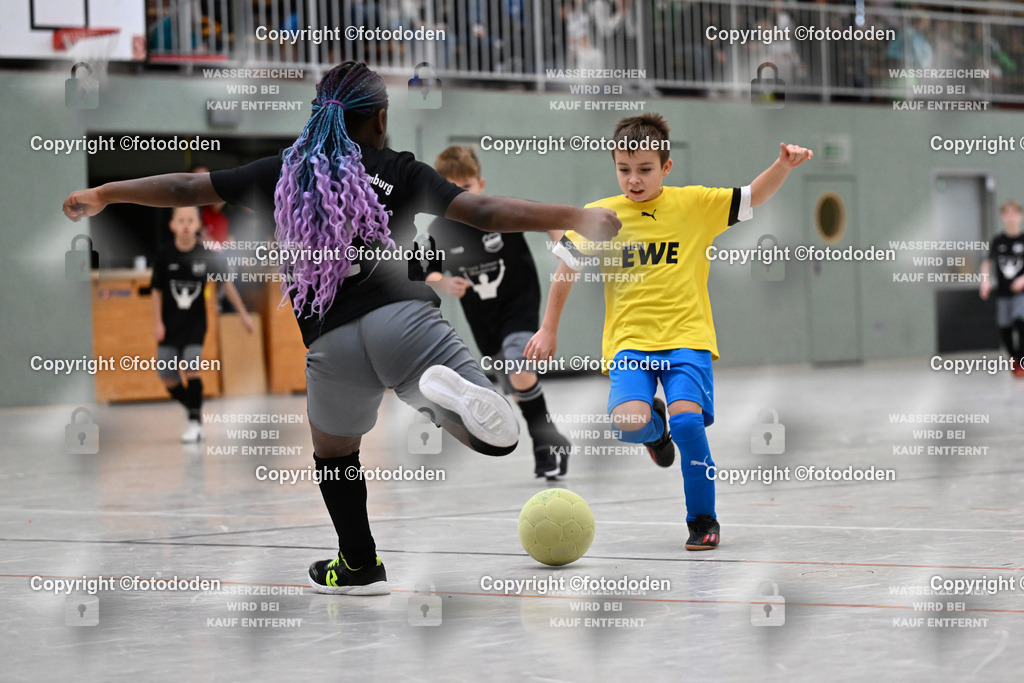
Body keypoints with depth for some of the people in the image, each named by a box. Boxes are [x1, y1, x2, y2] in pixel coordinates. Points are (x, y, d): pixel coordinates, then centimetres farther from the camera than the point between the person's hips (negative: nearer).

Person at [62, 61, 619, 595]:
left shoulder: (283, 172, 16)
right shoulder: (397, 172, 9)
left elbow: (187, 188, 21)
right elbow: (481, 212, -3)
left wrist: (102, 195, 33)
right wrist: (575, 219, -3)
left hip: (331, 345, 2)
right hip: (401, 320, -2)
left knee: (333, 452, 29)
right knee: (498, 437, -4)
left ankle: (360, 566, 37)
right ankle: (447, 390, -33)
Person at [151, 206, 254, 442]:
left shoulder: (207, 256, -8)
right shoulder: (164, 257, -6)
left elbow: (226, 283, 2)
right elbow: (157, 291, 2)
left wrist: (243, 313, 4)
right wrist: (158, 323, -4)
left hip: (195, 323, -2)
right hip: (170, 325, 2)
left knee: (191, 368, -17)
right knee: (167, 377, 2)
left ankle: (195, 422, -6)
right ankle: (193, 411, 26)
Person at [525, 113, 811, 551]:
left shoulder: (694, 204, 4)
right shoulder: (600, 216, 4)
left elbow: (754, 196, 6)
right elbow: (566, 268, 12)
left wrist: (784, 164, -13)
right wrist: (548, 329, 13)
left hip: (687, 337, 0)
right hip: (628, 341, 1)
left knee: (687, 420, -24)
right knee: (629, 423, -25)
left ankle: (703, 519, -2)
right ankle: (654, 426, 17)